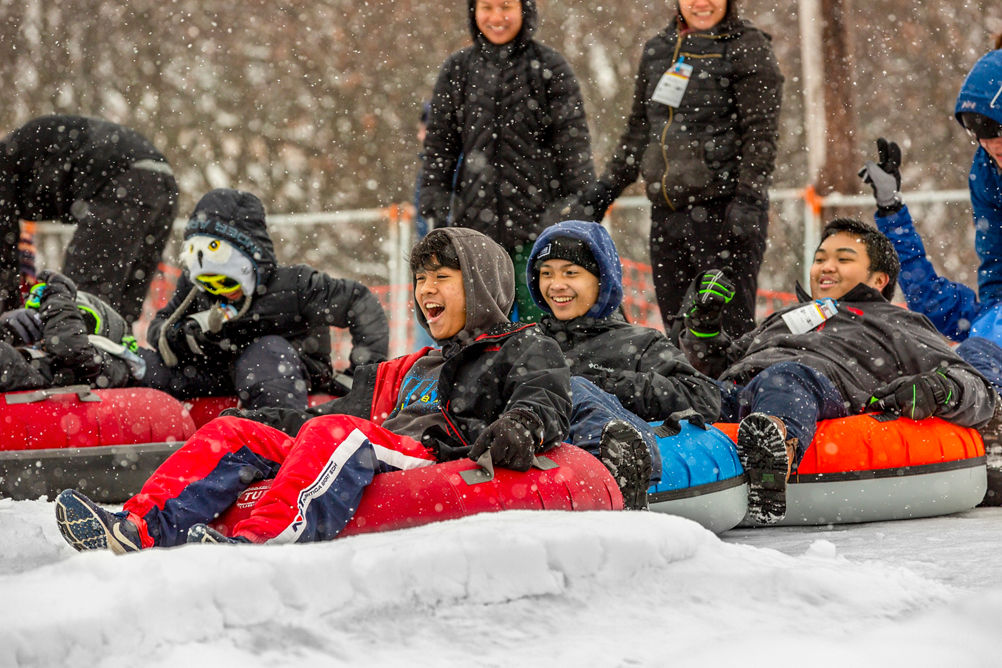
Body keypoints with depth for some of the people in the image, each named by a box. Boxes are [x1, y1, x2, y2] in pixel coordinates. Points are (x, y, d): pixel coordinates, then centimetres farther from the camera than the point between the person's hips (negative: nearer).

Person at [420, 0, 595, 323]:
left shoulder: (549, 67, 1)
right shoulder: (457, 69, 10)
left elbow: (573, 142, 1)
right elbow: (439, 144, 12)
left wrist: (578, 209, -4)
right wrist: (436, 208, 6)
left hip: (538, 215, -3)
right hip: (475, 220, 3)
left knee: (538, 318, -6)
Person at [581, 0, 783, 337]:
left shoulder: (749, 49, -2)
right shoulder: (657, 50, 17)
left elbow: (761, 135, -9)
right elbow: (639, 128, 26)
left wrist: (748, 199, -18)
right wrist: (608, 185, 21)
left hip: (721, 208, -6)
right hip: (666, 211, 6)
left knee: (729, 327, -11)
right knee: (676, 325, 5)